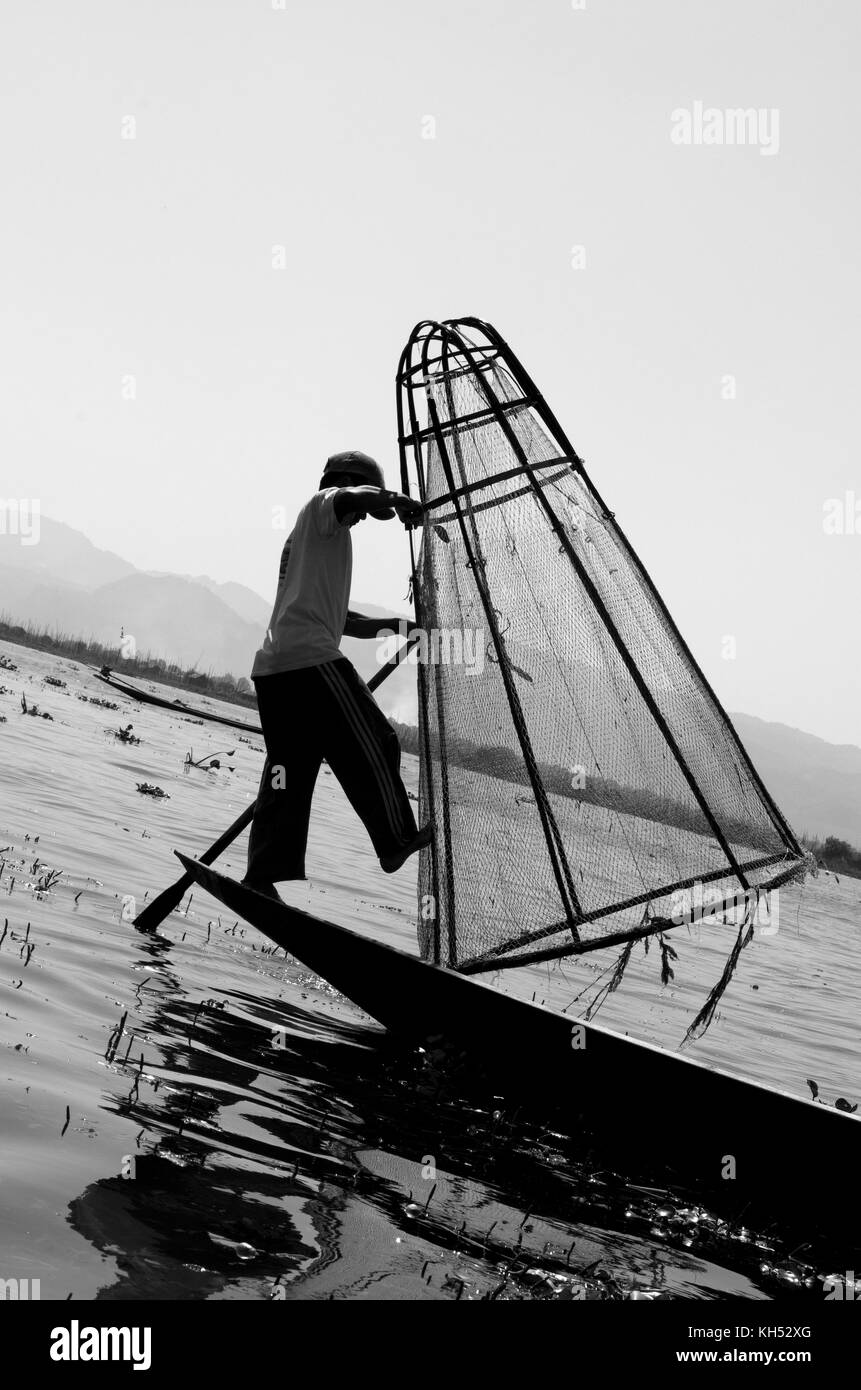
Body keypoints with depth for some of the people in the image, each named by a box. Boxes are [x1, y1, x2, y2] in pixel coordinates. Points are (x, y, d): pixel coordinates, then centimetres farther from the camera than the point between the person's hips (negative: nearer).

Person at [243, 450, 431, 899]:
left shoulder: (309, 536, 33)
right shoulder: (324, 505, 7)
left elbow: (338, 618, 34)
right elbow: (365, 498, -18)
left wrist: (392, 623, 28)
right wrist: (403, 503, -1)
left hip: (273, 665, 9)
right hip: (310, 657, -9)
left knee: (289, 769, 6)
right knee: (372, 745, 4)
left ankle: (262, 876, 1)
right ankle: (396, 842, 13)